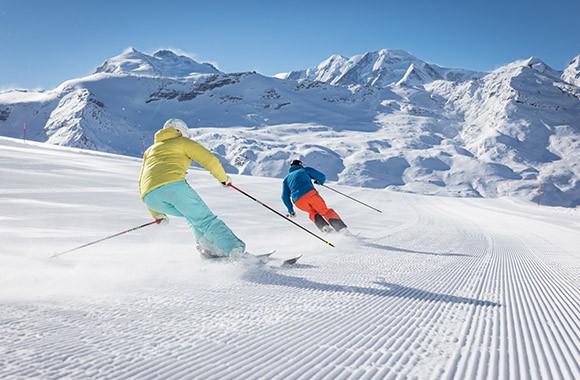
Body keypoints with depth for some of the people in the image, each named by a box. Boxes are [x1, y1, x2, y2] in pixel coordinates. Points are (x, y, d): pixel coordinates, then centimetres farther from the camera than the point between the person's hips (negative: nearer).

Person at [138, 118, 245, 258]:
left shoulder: (150, 150, 37)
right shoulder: (183, 142, 23)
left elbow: (141, 183, 34)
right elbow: (210, 160, 11)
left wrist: (157, 213, 39)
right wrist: (223, 177, 30)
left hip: (150, 196, 5)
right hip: (174, 185, -4)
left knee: (192, 215, 24)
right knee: (204, 218, 0)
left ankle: (205, 244, 3)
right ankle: (235, 249, -15)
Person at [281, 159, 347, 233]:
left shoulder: (286, 179, 30)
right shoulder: (305, 170, 24)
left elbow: (285, 197, 19)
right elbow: (322, 177, 18)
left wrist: (290, 210, 27)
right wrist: (319, 182, 41)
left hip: (299, 202, 2)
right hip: (310, 194, -2)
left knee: (312, 213, 28)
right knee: (325, 211, 8)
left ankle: (323, 226, 1)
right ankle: (342, 228, -12)